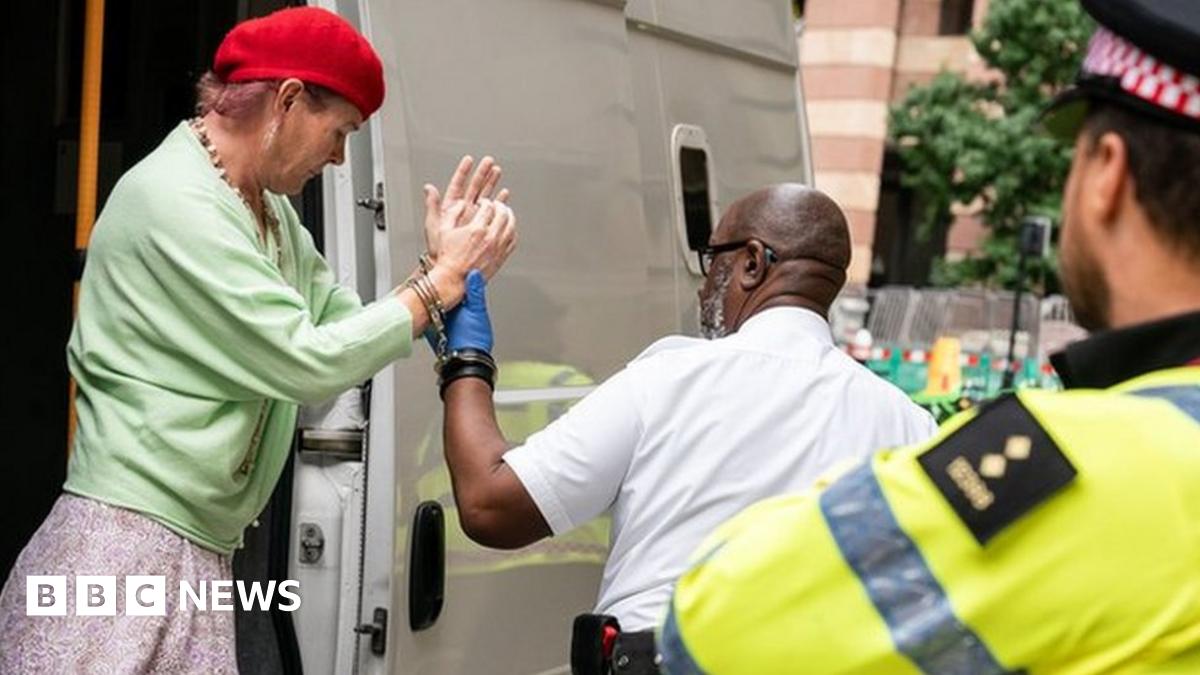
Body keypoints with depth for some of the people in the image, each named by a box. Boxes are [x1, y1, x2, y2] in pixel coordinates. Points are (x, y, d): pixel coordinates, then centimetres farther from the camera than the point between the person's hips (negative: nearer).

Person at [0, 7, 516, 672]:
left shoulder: (271, 211, 14)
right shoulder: (174, 200, -15)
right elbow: (308, 362, -17)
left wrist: (440, 266, 4)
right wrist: (443, 282, -8)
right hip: (126, 550, -9)